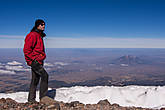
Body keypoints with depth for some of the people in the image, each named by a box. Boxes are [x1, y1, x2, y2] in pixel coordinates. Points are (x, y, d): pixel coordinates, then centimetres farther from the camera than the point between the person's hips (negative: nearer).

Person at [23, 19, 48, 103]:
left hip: (39, 61, 10)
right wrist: (33, 59, -18)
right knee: (45, 75, -14)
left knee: (35, 80, 11)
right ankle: (43, 97, -6)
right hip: (34, 61, -10)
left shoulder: (40, 36, 18)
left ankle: (31, 99, 20)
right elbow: (26, 49, -18)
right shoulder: (32, 35, -12)